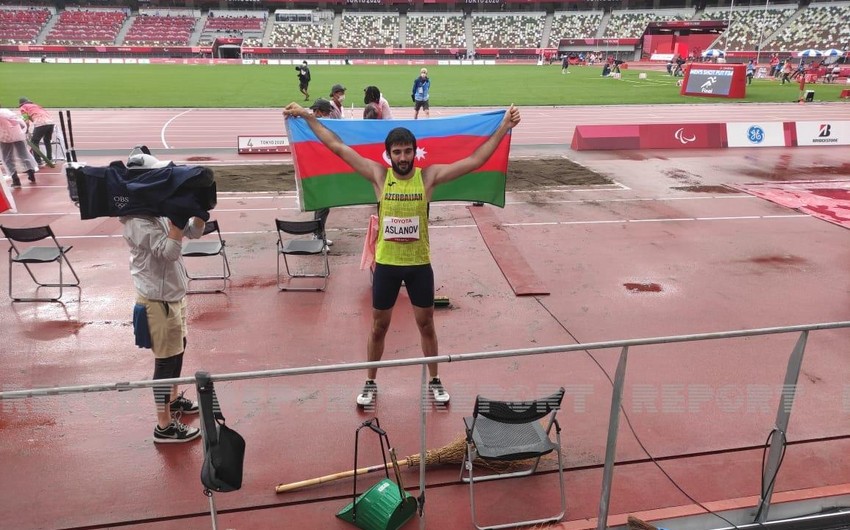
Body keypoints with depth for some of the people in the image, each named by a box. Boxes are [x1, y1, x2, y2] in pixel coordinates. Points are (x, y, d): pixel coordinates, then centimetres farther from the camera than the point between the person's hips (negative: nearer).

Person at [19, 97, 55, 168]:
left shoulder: (23, 107, 17)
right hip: (50, 121, 6)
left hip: (40, 123, -6)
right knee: (47, 141, 25)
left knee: (34, 142, 8)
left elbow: (26, 121, 5)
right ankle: (50, 160, 29)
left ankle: (38, 162, 3)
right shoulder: (35, 105, 34)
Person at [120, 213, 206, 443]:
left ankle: (173, 398, 45)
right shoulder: (138, 222, -23)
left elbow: (194, 232, 4)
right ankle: (164, 426, 11)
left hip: (173, 293, 9)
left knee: (178, 349, 24)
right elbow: (169, 251, -31)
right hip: (158, 300, -9)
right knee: (166, 359, -1)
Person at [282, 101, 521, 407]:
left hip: (419, 264, 0)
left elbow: (475, 160, -10)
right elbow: (338, 147, -4)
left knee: (426, 325, 15)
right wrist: (306, 116, -5)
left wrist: (504, 127, -15)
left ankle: (434, 381, 34)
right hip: (386, 264, 0)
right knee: (379, 327, 14)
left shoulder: (429, 176, -7)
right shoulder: (378, 175, -6)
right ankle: (371, 383, 32)